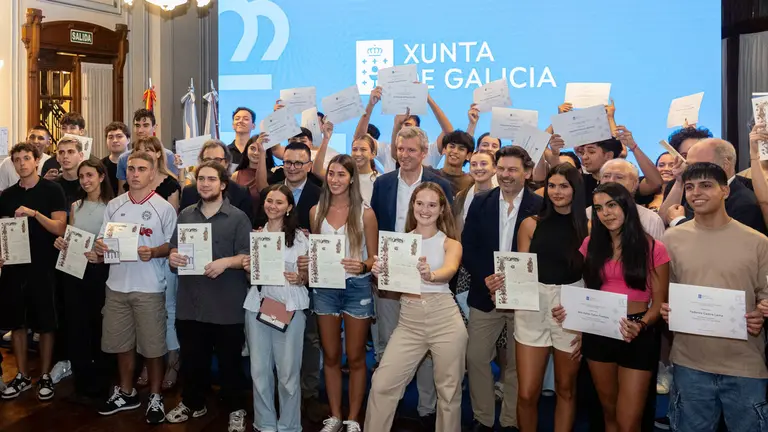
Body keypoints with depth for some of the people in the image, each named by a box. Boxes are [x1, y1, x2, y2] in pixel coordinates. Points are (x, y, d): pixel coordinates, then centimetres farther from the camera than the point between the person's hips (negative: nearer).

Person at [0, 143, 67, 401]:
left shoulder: (52, 190, -3)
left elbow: (60, 228, -10)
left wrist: (35, 213, -23)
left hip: (43, 266, -4)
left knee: (45, 324, 4)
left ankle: (45, 376, 17)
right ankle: (22, 376, 25)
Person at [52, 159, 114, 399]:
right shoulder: (75, 206, 11)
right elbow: (69, 239, 18)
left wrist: (101, 257, -24)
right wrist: (62, 243, -4)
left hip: (99, 271, -5)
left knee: (98, 324, 4)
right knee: (76, 325, 10)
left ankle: (100, 379, 22)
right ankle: (82, 379, 25)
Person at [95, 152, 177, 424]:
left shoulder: (164, 208, -4)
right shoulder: (114, 205, 9)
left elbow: (173, 245, -5)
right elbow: (103, 239, 12)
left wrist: (153, 252, -24)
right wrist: (99, 245, -11)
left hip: (149, 287, -4)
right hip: (117, 284, 4)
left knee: (152, 345, 4)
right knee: (121, 342, 15)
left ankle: (155, 397, 20)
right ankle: (126, 393, 33)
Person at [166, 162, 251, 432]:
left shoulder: (238, 218, -3)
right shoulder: (185, 215, 12)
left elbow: (248, 255, -8)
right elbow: (174, 248, 16)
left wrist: (225, 262, -25)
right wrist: (173, 257, -6)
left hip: (227, 304, -4)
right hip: (190, 301, 4)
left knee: (229, 359, 8)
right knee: (192, 357, 17)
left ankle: (235, 409, 25)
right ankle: (193, 403, 38)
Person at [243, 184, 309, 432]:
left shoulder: (300, 237, 1)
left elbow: (309, 276, 3)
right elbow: (250, 277, 17)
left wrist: (299, 278, -18)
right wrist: (247, 269, -5)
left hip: (290, 307, -3)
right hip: (257, 306, 3)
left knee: (288, 371, 1)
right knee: (259, 369, 8)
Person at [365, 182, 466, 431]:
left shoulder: (451, 244, 4)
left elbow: (450, 270, -18)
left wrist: (430, 275, -40)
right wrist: (379, 272, -25)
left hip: (445, 319, -1)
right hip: (409, 321, 2)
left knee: (449, 389, 8)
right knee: (382, 384, -4)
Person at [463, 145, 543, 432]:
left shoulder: (541, 207, -4)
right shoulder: (480, 203, 4)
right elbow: (467, 248, 0)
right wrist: (485, 278, -14)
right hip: (485, 294, 2)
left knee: (518, 363, 10)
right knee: (475, 357, 5)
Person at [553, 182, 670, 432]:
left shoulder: (653, 248, -6)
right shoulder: (591, 244, 5)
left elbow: (659, 303, -5)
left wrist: (641, 325, -24)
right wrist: (568, 309, -9)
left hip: (637, 338, -4)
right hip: (597, 334, 4)